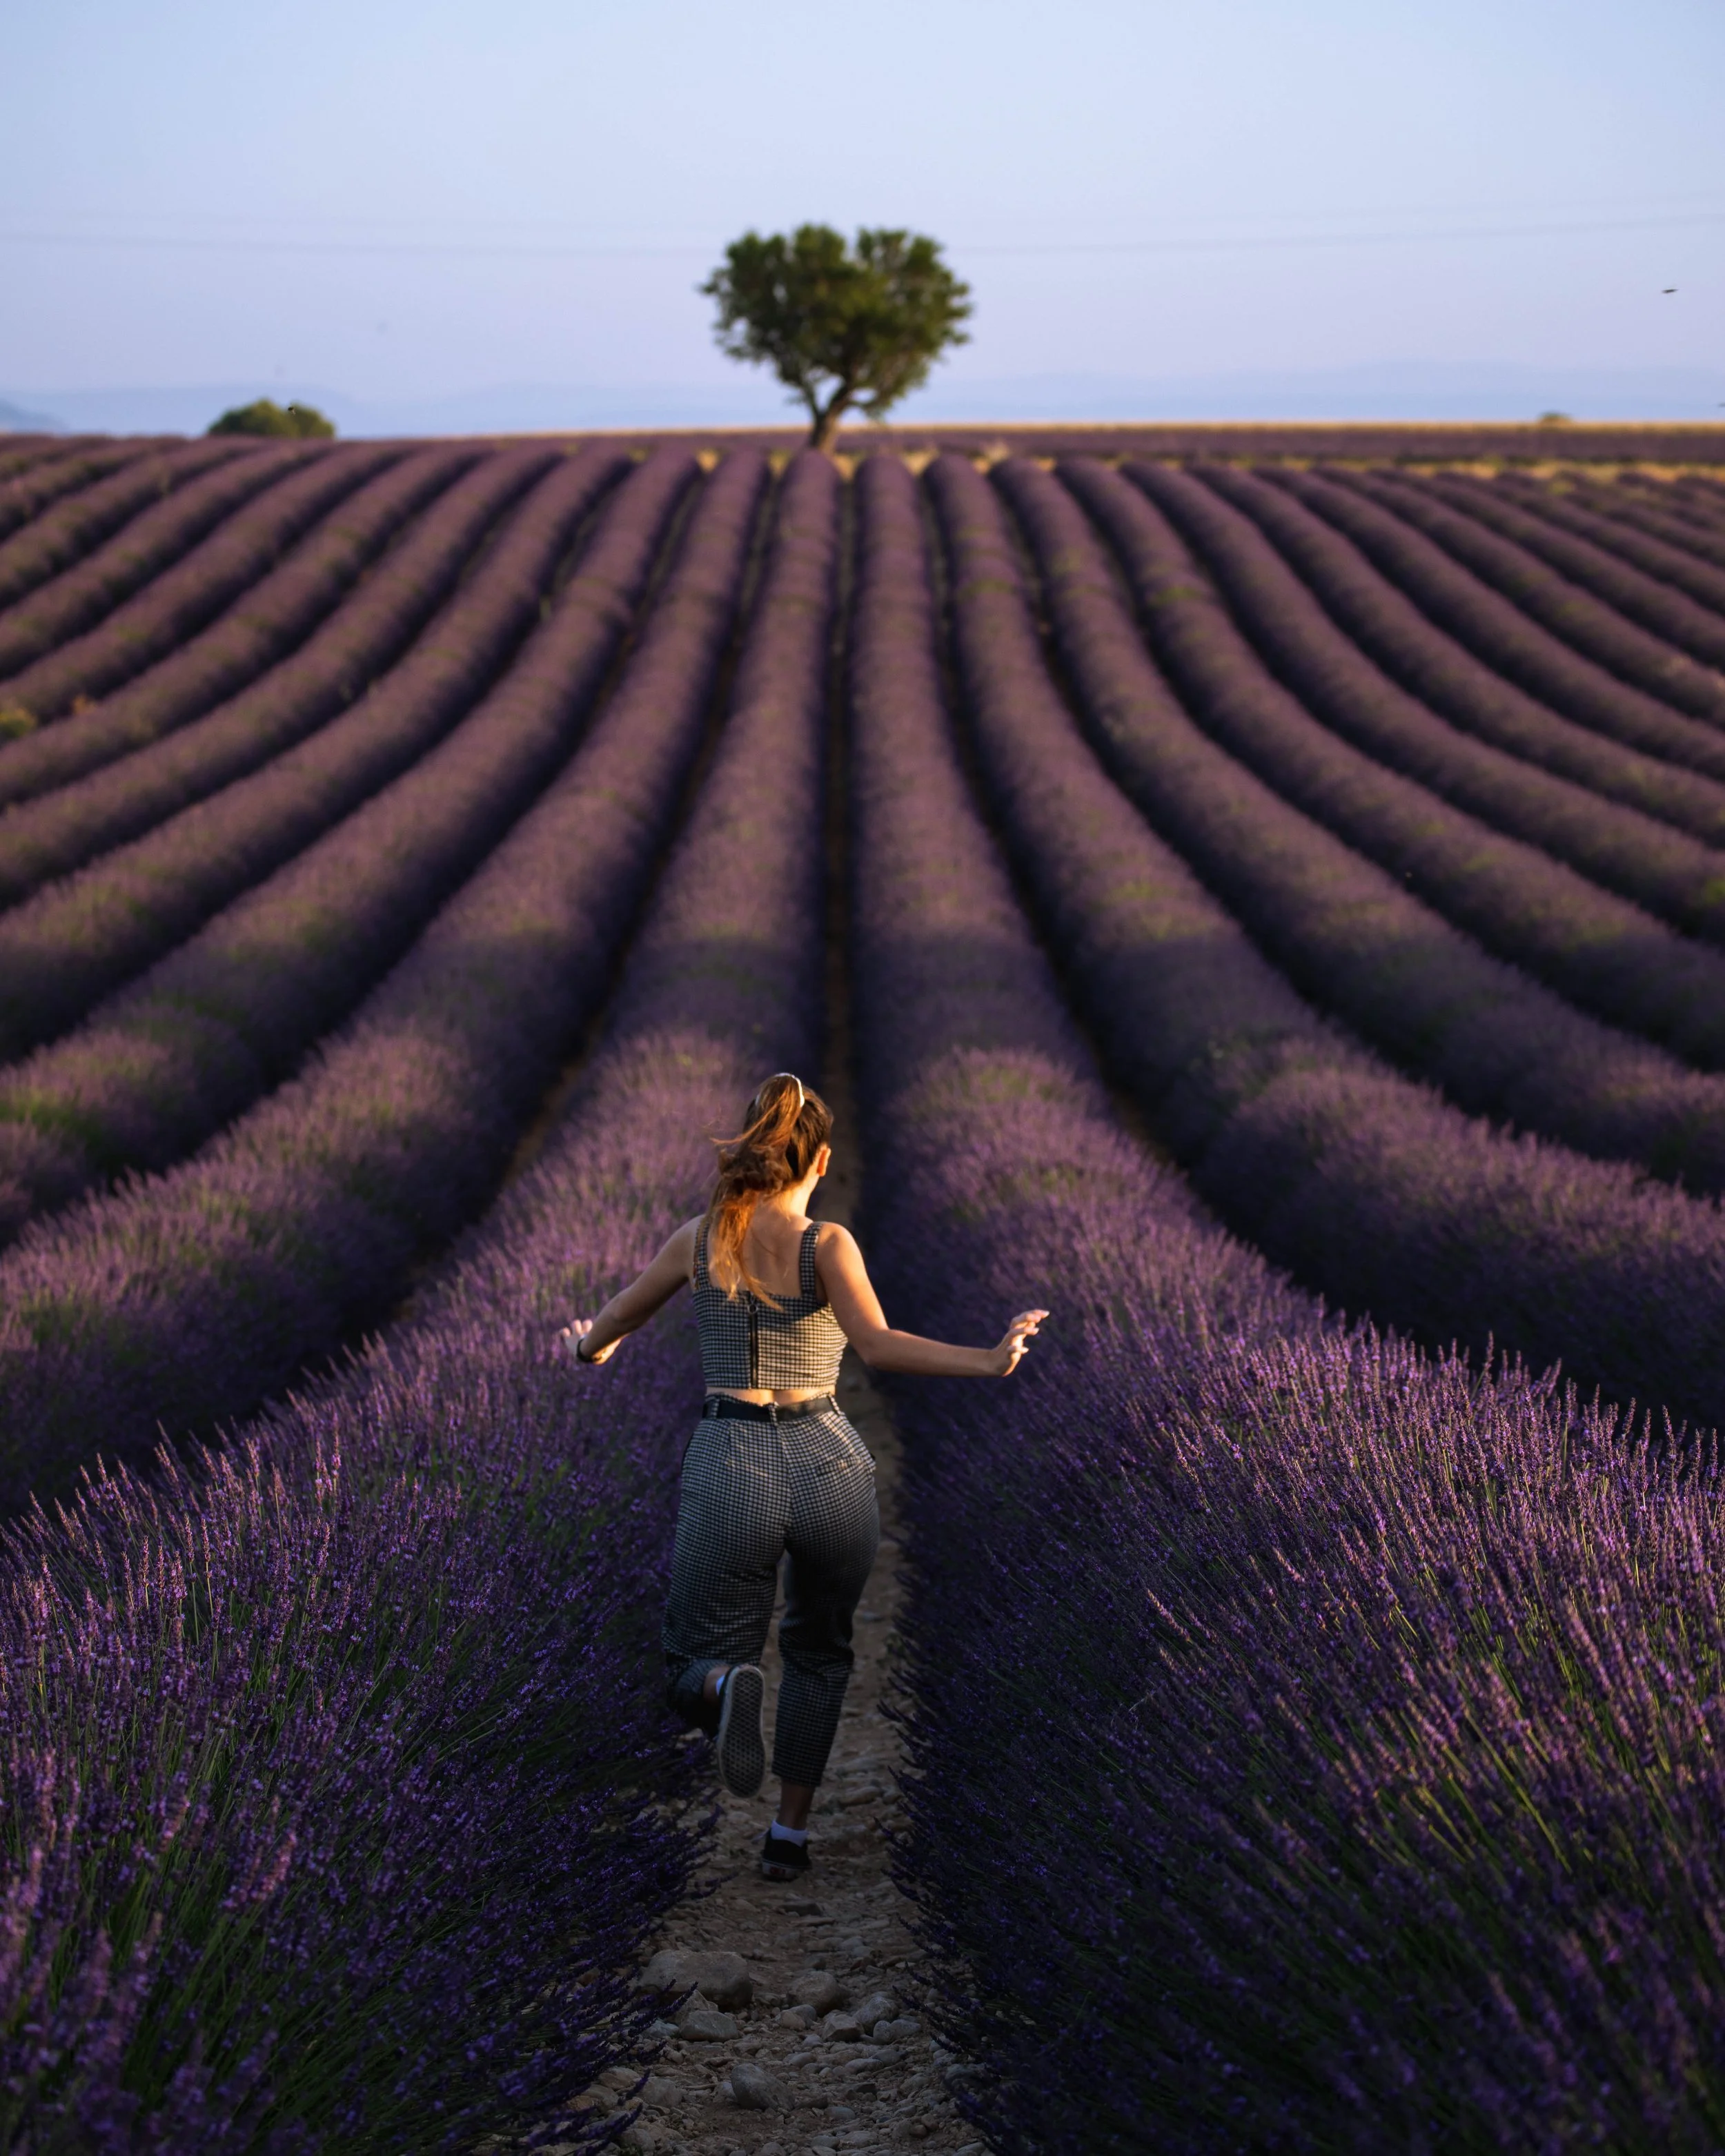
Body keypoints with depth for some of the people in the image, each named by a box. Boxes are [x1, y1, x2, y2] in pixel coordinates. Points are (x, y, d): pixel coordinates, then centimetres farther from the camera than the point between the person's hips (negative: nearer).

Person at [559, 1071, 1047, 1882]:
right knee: (820, 1652, 26)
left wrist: (590, 1349, 41)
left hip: (729, 1467, 0)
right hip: (828, 1464, 0)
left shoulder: (700, 1236, 3)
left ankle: (730, 1689, -24)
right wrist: (988, 1361, -20)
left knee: (696, 1671, 13)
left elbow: (612, 1322, 19)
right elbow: (877, 1344, -23)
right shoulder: (826, 1243, -6)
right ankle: (790, 1834, 20)